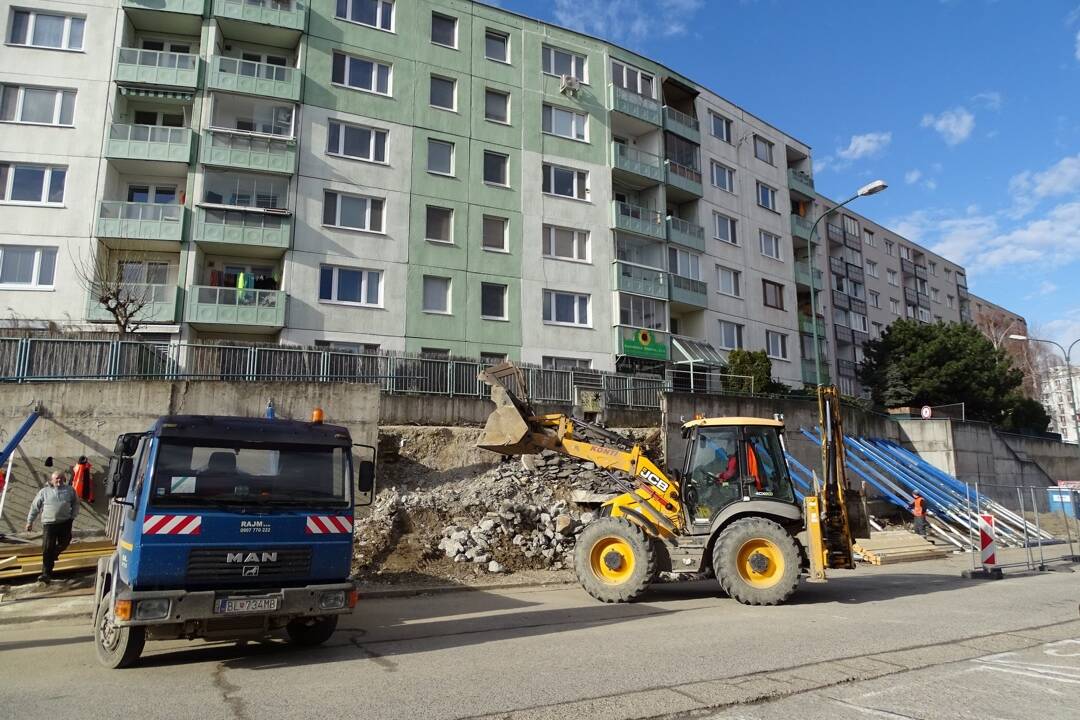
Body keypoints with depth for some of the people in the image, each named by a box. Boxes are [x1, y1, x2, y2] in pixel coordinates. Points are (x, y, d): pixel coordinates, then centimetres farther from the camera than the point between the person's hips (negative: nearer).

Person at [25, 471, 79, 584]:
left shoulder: (69, 490, 7)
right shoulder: (44, 491, 4)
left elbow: (75, 503, 16)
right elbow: (35, 507, 8)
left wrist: (73, 516, 4)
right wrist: (30, 521, 7)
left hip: (65, 523, 2)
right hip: (49, 523, -2)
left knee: (63, 544, 10)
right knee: (47, 549, -7)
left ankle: (53, 555, 43)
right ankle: (46, 573, -5)